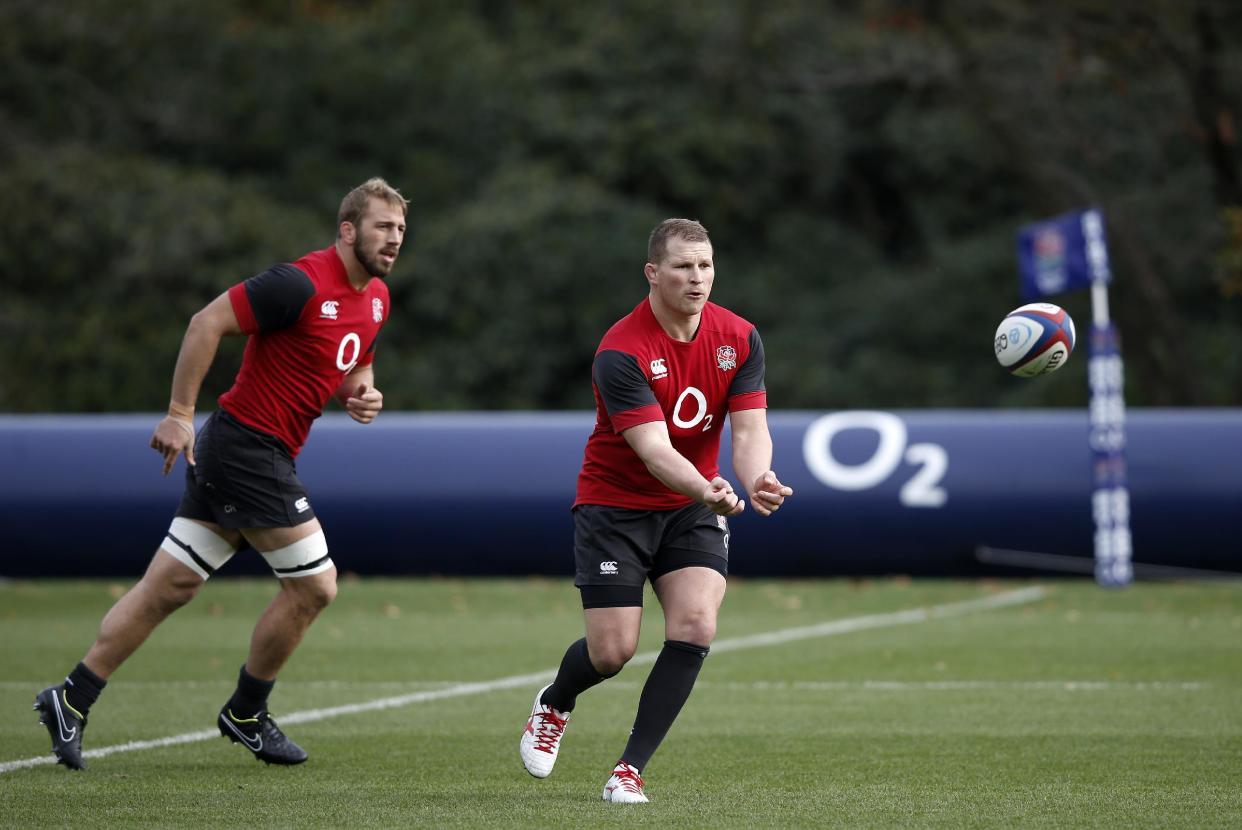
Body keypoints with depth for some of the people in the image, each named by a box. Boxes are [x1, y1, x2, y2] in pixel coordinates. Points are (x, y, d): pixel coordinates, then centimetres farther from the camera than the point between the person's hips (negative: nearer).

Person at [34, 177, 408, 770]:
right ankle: (245, 714, 11)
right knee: (313, 585, -5)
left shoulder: (375, 298, 11)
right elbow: (208, 322, -18)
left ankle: (72, 699, 10)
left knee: (168, 588, 8)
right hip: (248, 447, -9)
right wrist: (180, 413, -20)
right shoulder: (302, 283, -18)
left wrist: (362, 392, 3)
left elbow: (355, 364, 27)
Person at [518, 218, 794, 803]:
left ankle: (631, 768, -5)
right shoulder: (621, 352, -23)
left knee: (695, 628, -17)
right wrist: (705, 489, -50)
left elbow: (749, 428, -12)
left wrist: (757, 481, -35)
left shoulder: (739, 338, -7)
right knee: (612, 650, -7)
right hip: (615, 505, -4)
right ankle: (553, 705, 30)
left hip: (693, 510, 4)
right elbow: (653, 447, -32)